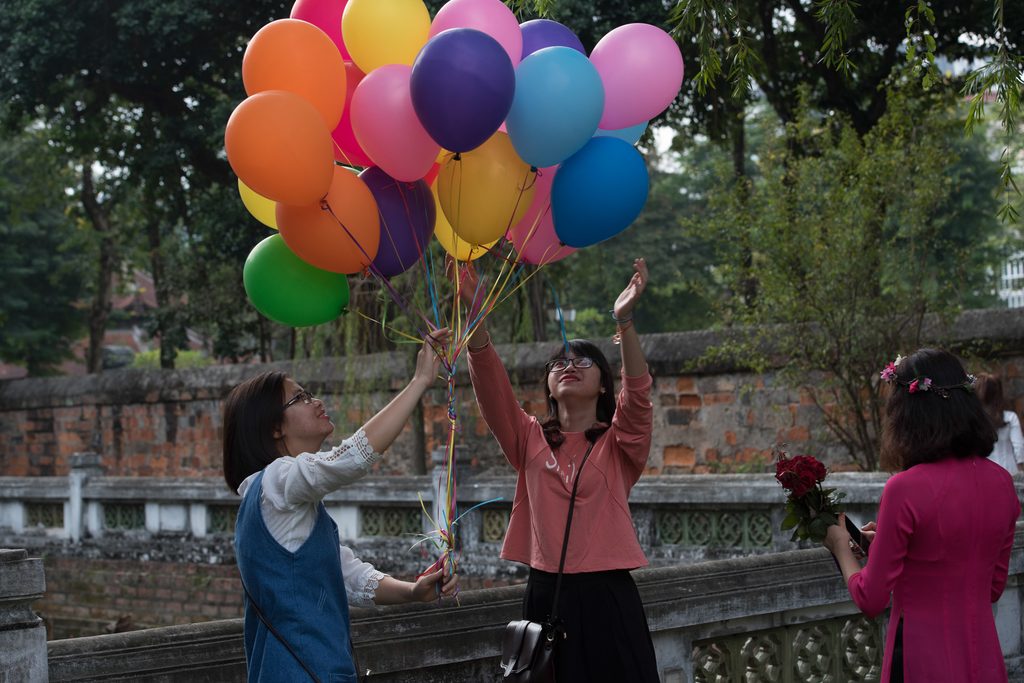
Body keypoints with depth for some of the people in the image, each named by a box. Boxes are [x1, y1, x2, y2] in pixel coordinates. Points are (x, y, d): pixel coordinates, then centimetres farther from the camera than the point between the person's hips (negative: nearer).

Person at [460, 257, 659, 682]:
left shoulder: (619, 444, 4)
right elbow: (490, 386, -5)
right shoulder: (531, 440, 9)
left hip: (607, 597, -2)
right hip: (545, 595, 2)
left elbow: (638, 395, -15)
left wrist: (624, 320, -30)